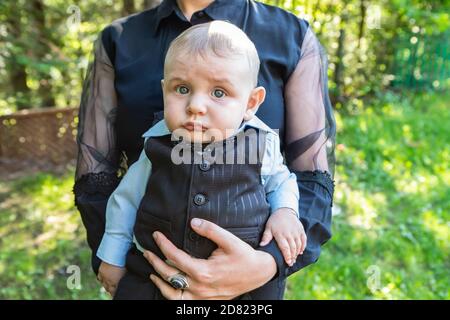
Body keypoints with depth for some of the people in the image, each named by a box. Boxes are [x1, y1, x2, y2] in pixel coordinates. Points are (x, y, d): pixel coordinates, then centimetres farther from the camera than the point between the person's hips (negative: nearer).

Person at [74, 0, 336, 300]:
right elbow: (94, 174, -3)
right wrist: (121, 263, -14)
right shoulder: (118, 40, -5)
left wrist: (266, 264, -27)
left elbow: (313, 180, -11)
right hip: (148, 271, 2)